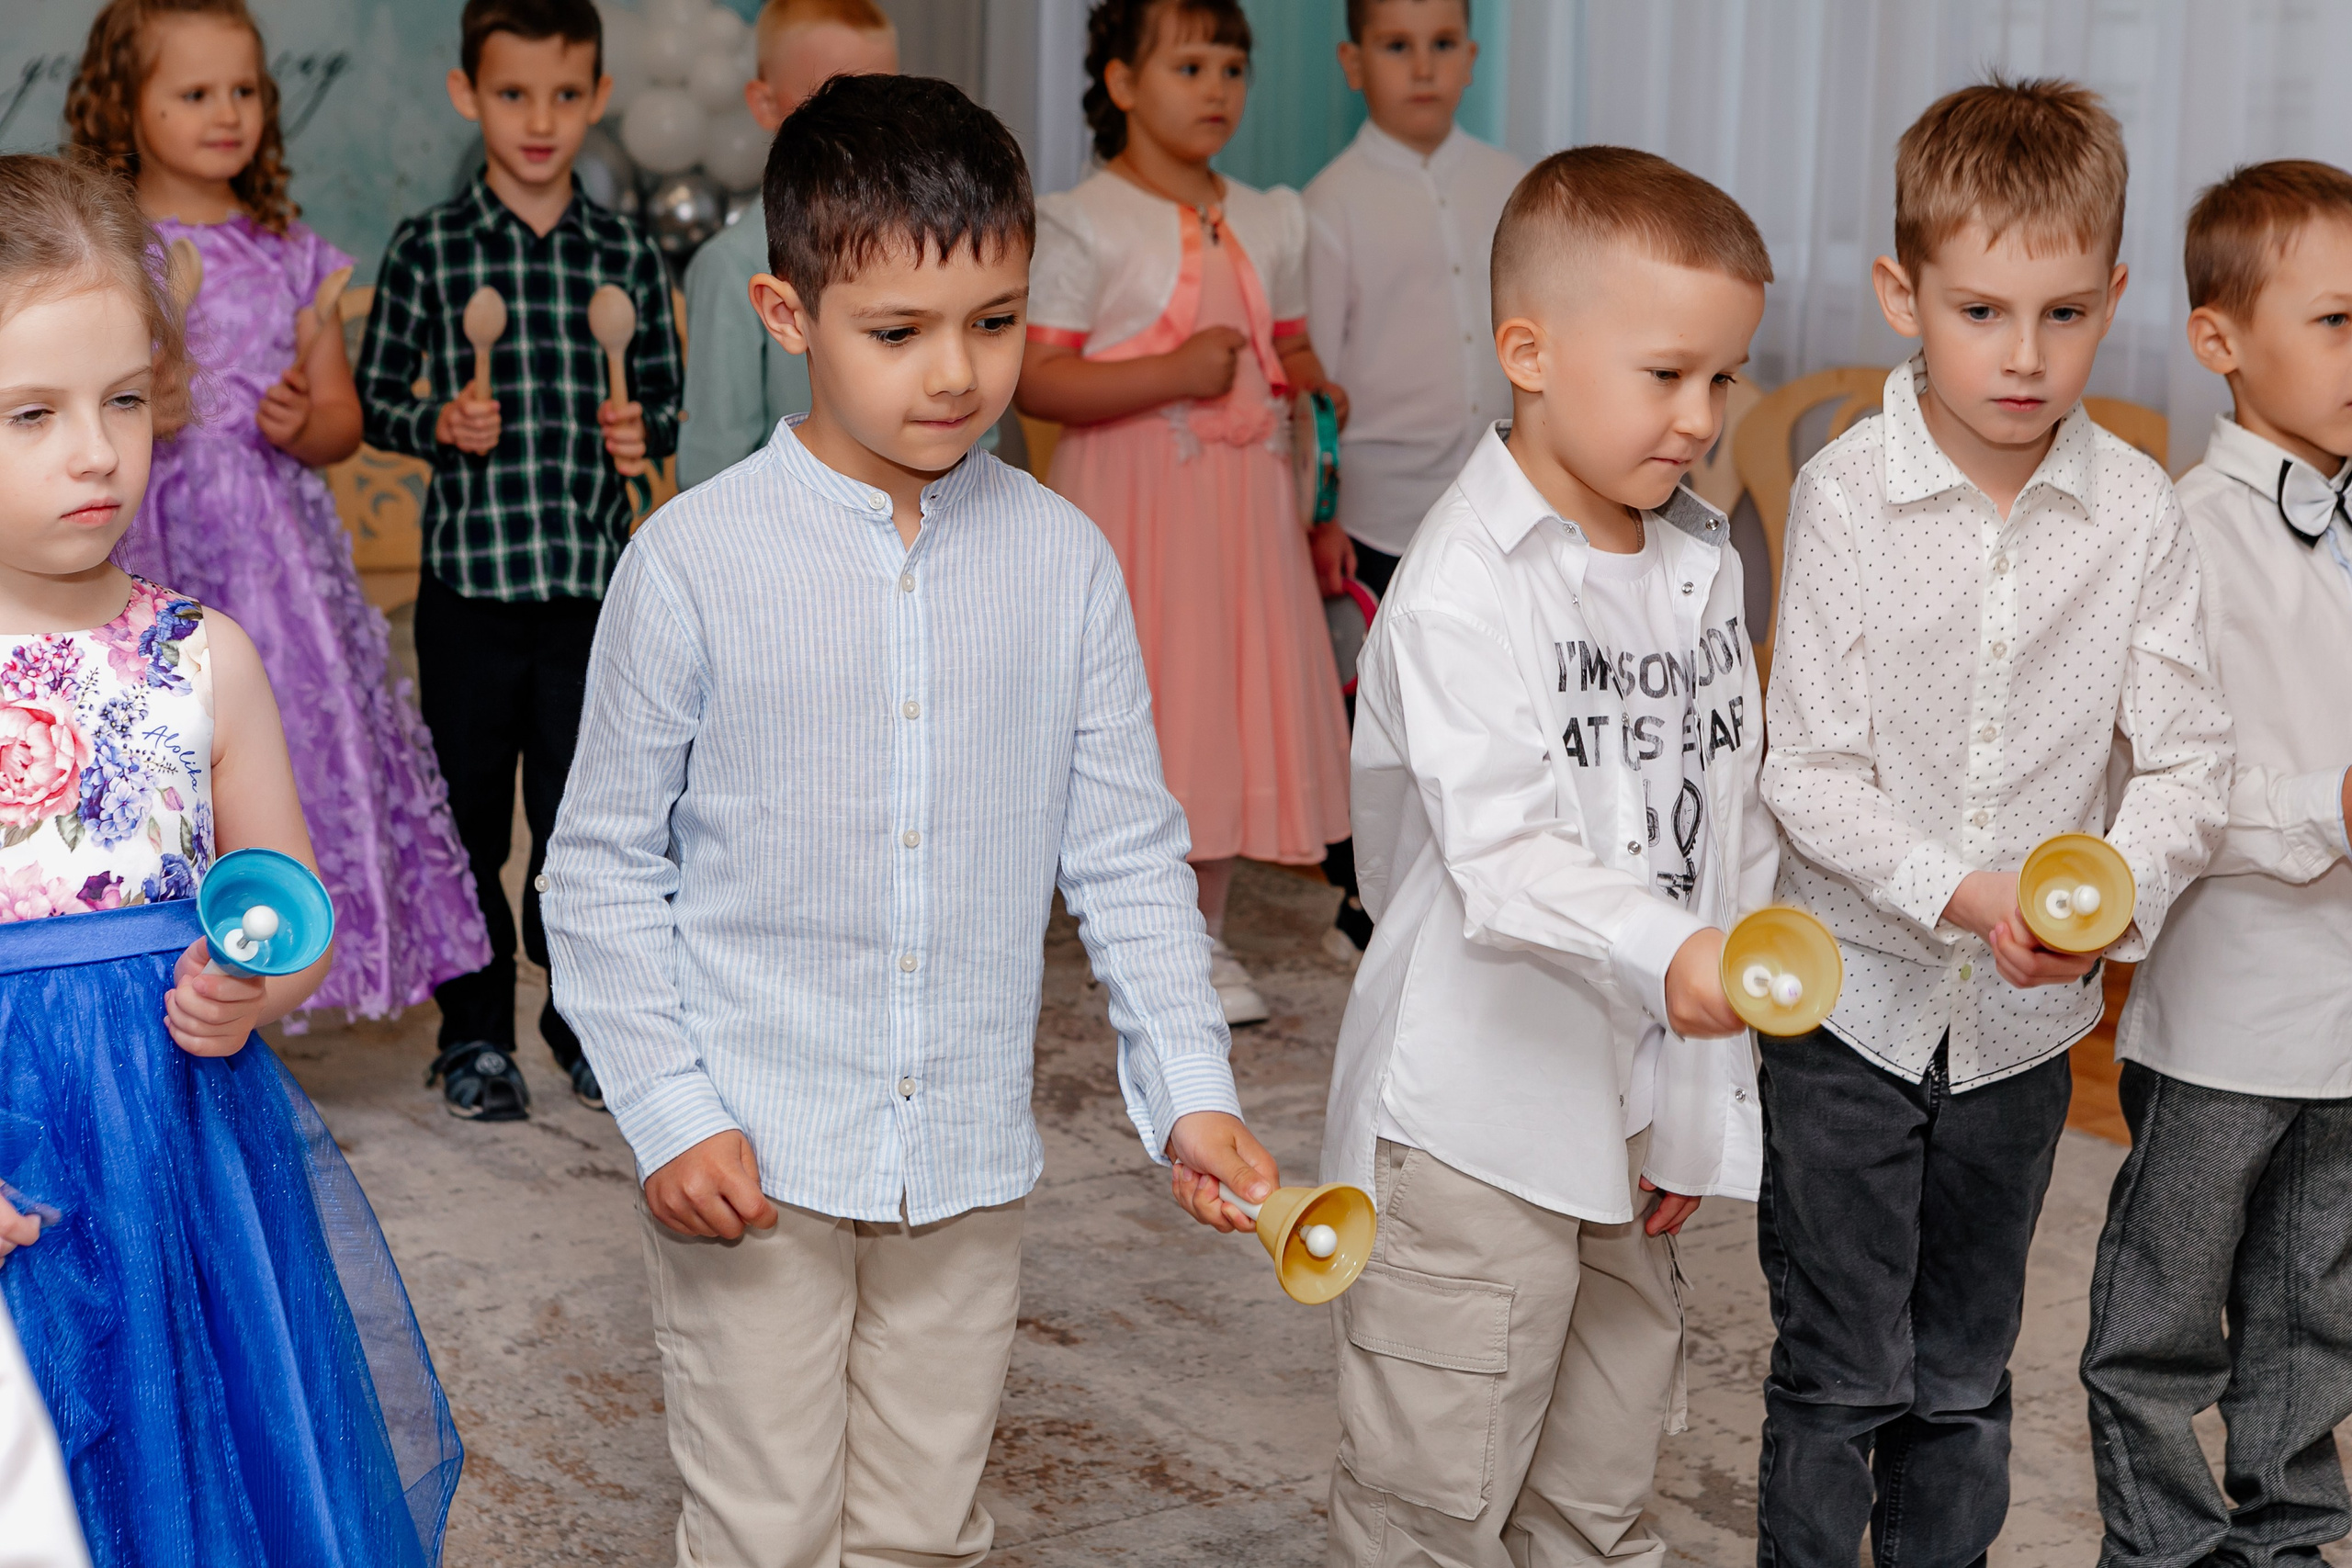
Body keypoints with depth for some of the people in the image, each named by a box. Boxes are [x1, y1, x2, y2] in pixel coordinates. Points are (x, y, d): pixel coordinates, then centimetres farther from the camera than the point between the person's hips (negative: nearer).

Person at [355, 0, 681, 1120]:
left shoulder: (627, 256, 5)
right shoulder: (426, 251, 0)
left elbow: (664, 397, 13)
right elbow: (373, 401, 3)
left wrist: (644, 431, -9)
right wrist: (440, 423, -16)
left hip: (594, 580, 1)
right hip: (470, 578, -1)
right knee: (468, 818, 7)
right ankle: (475, 1035, 21)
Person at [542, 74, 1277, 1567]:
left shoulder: (1064, 560, -1)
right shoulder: (698, 559, -10)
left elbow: (1128, 854, 4)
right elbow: (604, 862, -3)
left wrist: (1191, 1091, -4)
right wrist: (668, 1108, -9)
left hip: (968, 1158, 3)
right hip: (753, 1160, -3)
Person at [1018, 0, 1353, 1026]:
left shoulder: (1267, 224, 12)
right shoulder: (1084, 224, -7)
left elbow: (1294, 366, 19)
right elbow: (1034, 381, -14)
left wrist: (1323, 510, 13)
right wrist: (1175, 373, -22)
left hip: (1245, 500, 6)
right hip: (1133, 500, -6)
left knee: (1238, 709, 7)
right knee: (1142, 716, -4)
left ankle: (1204, 930, 20)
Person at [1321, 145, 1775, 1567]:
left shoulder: (1703, 568, 8)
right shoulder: (1463, 583, -17)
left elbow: (1733, 822, 13)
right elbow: (1501, 851, -27)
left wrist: (1705, 1082, 11)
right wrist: (1666, 951, -43)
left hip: (1637, 1113, 7)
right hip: (1479, 1116, -7)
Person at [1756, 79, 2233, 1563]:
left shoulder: (2137, 510, -6)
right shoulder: (1848, 494, -11)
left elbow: (2188, 756, -4)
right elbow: (1809, 772, -12)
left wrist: (2114, 887, -24)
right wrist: (1959, 893, -25)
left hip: (2026, 1018, 2)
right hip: (1852, 996, -2)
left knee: (1963, 1379, 17)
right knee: (1838, 1375, 6)